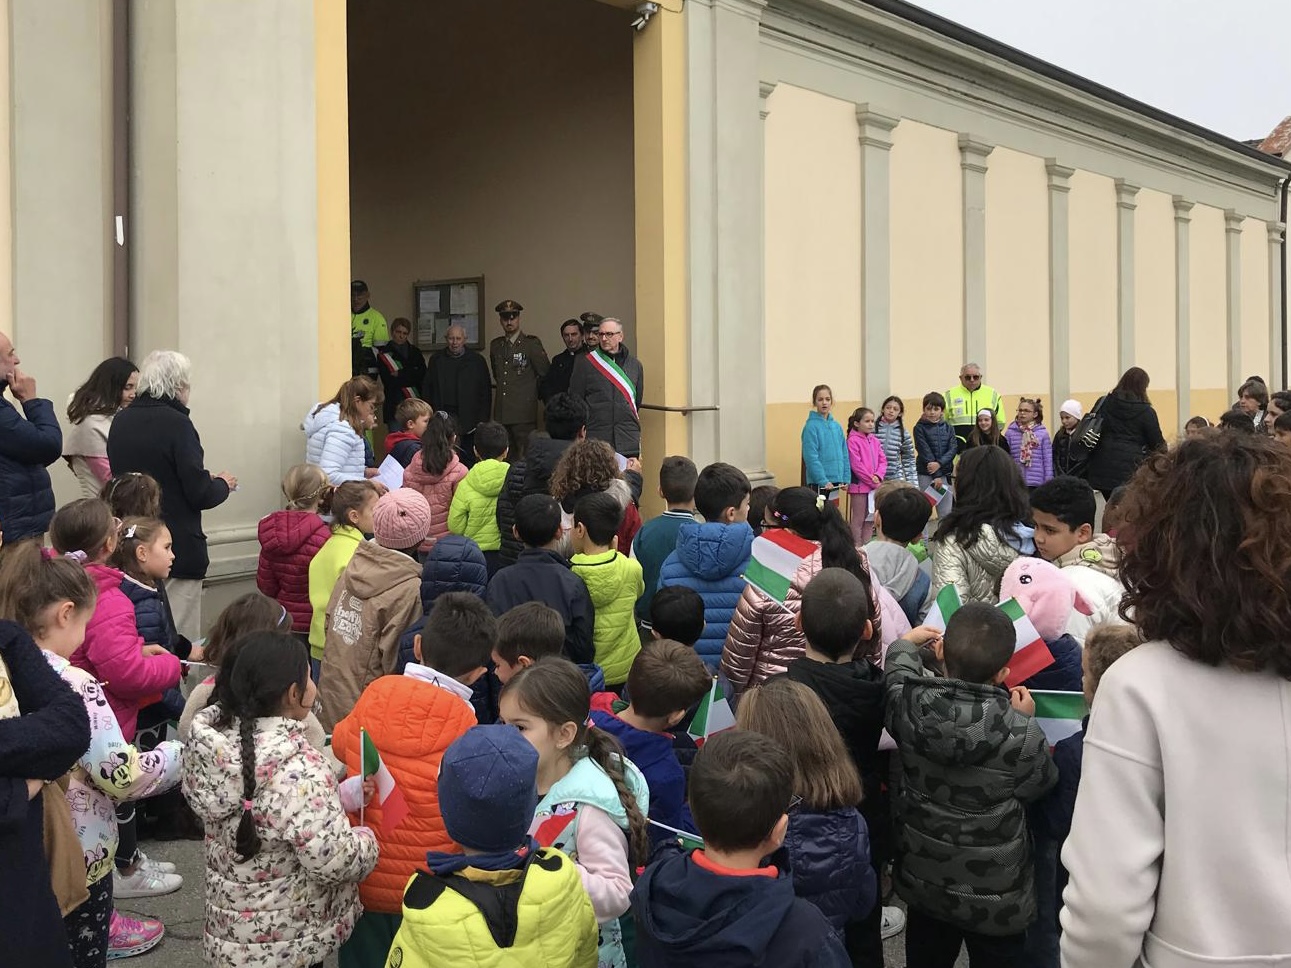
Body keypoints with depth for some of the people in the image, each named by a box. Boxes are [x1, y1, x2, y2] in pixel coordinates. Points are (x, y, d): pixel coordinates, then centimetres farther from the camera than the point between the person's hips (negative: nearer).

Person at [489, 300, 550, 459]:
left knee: (525, 458, -6)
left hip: (524, 415, -5)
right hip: (501, 415, 5)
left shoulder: (532, 343, -3)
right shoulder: (495, 345, 14)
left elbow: (545, 373, 2)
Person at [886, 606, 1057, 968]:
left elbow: (898, 671, 4)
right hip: (995, 898, -3)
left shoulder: (907, 704, -22)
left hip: (922, 882, 3)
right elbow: (1040, 784, -9)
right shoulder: (1022, 735, -30)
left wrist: (907, 642, 22)